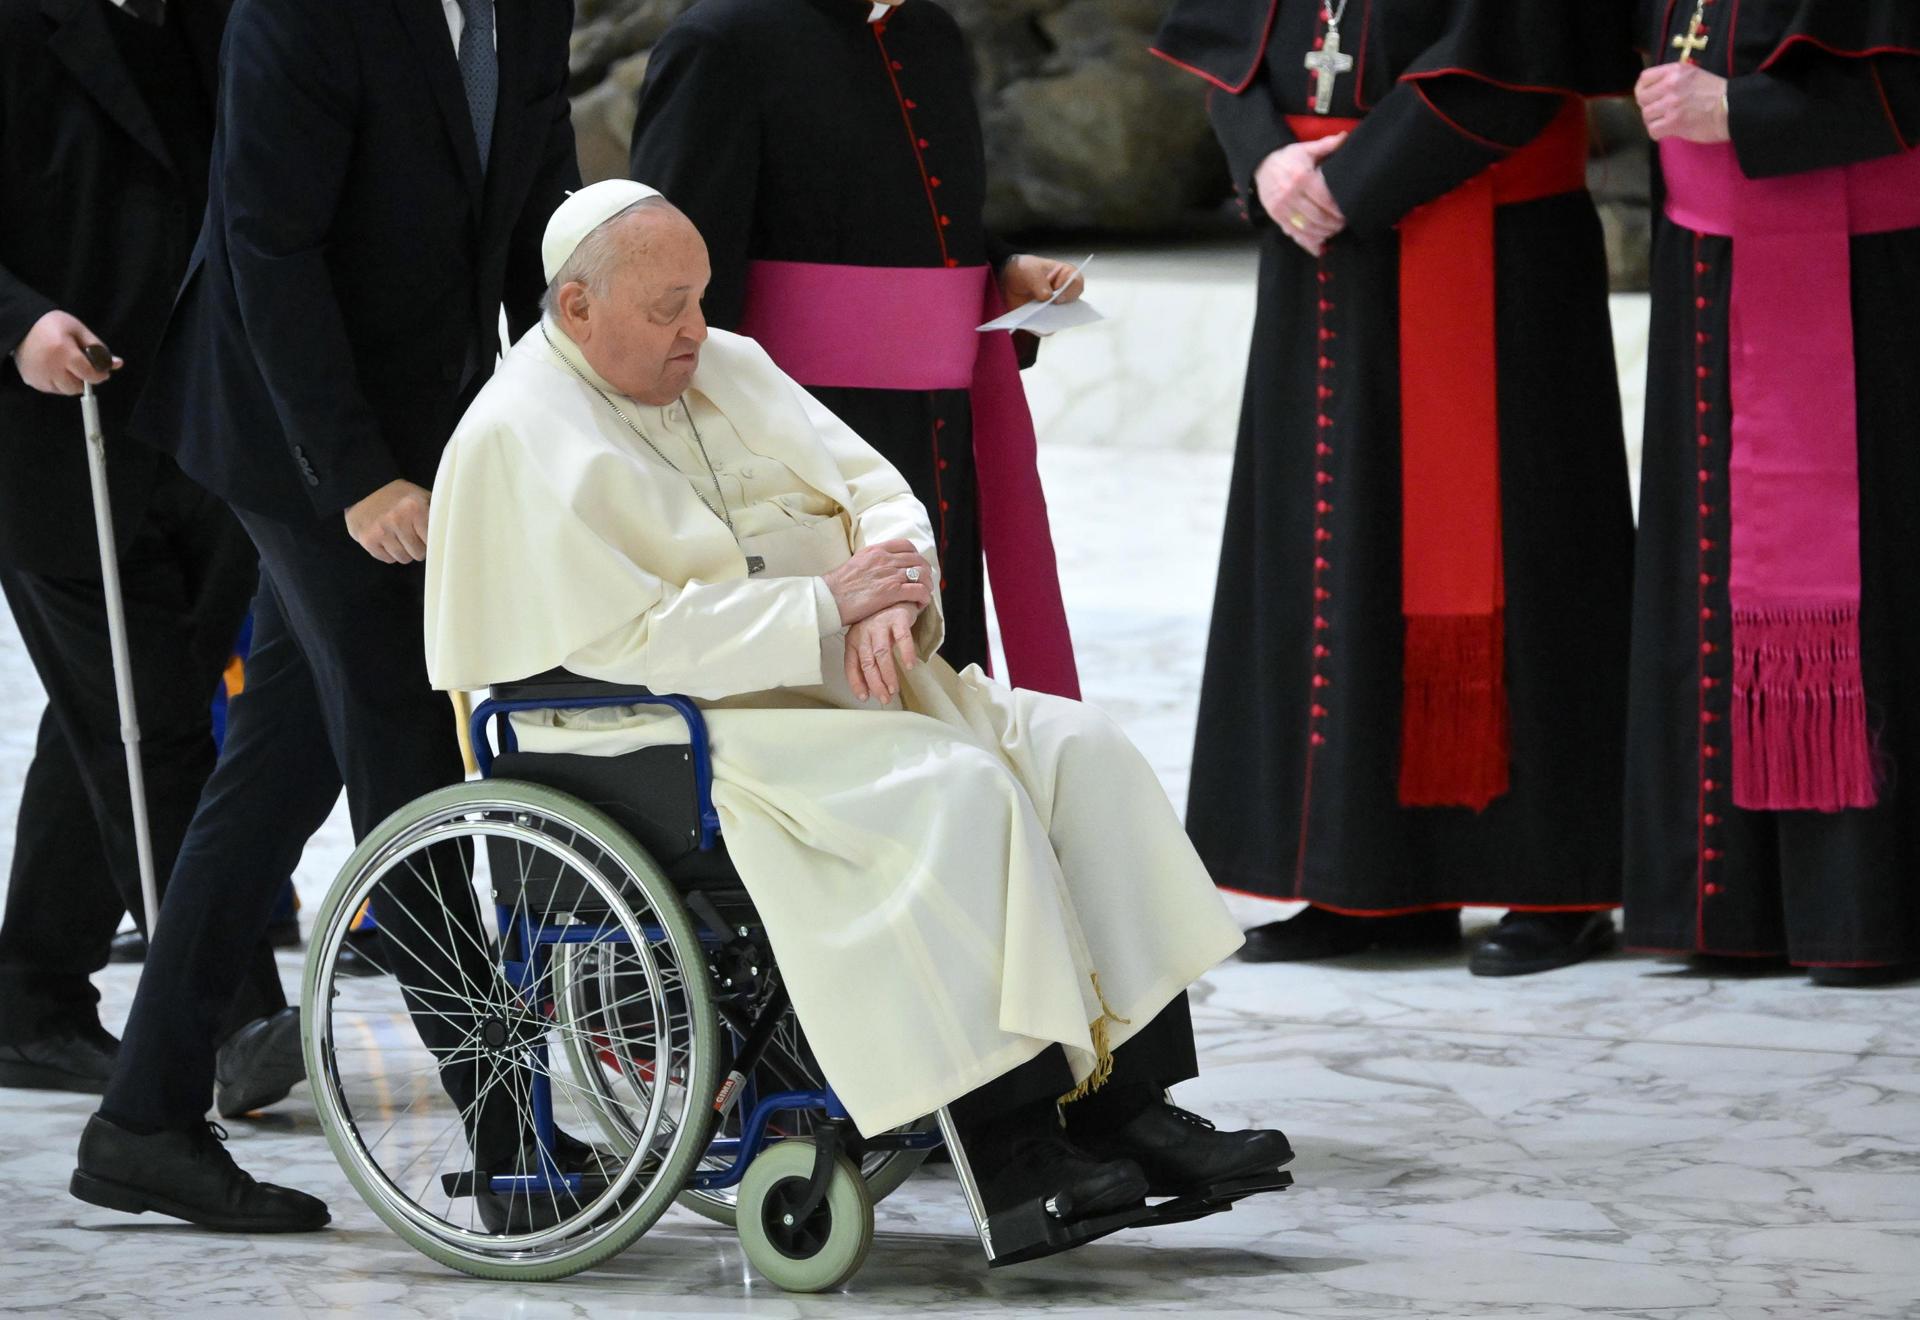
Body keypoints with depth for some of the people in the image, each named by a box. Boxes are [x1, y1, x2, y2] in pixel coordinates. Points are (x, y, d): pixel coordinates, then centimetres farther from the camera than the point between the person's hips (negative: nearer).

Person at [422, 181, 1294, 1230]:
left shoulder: (726, 368, 14)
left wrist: (892, 601, -13)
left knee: (1080, 751, -11)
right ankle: (1012, 1145, -29)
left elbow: (874, 492, 11)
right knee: (961, 790, -29)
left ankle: (1129, 1099, -16)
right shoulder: (520, 437, -11)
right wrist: (824, 604, -19)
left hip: (836, 679, 9)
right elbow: (620, 640, -20)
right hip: (671, 740, -8)